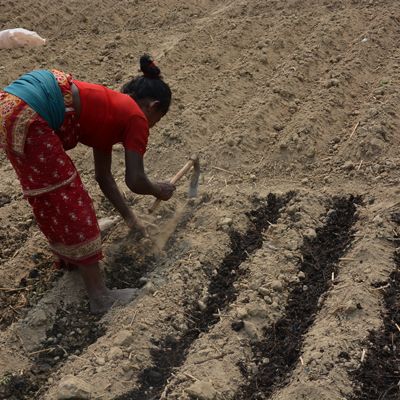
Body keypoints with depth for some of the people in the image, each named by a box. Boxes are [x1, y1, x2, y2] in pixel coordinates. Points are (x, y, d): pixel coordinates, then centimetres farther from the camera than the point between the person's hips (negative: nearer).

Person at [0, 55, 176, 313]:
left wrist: (130, 218, 42)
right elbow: (136, 182, 2)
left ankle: (64, 256, 48)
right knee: (67, 197, 0)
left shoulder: (111, 109, 29)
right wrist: (161, 191, 24)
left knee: (48, 192, 26)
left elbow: (104, 177, 36)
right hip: (27, 119, -10)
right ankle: (99, 296, 10)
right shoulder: (136, 118, 4)